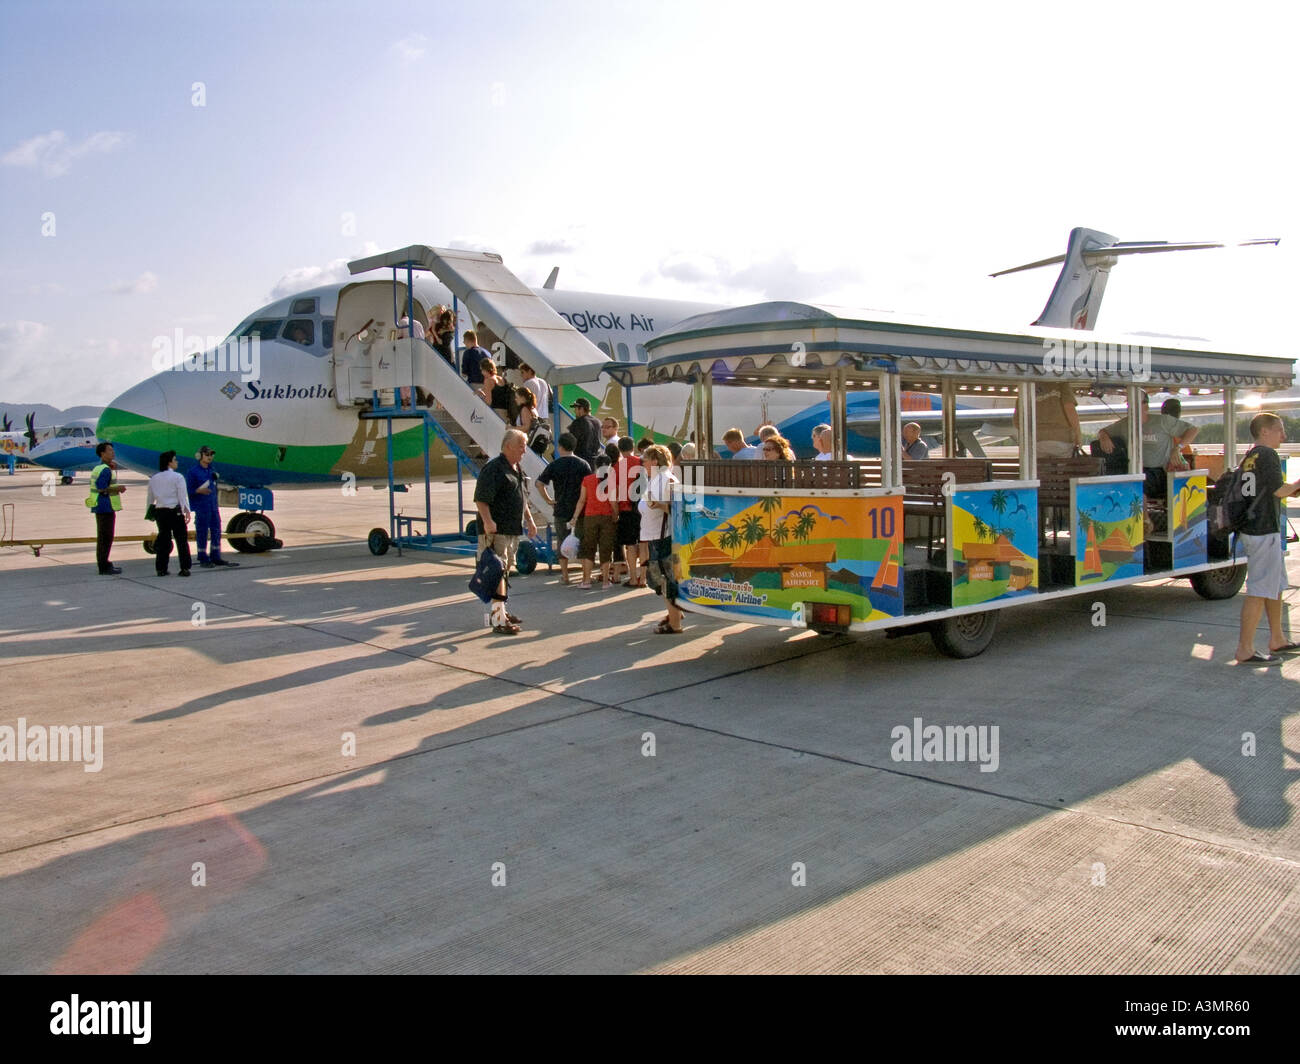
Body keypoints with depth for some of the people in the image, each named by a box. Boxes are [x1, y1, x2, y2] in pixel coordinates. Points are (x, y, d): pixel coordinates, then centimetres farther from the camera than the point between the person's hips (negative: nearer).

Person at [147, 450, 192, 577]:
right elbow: (183, 496, -11)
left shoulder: (153, 478, 10)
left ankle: (161, 569, 11)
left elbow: (150, 498, 15)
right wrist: (187, 512, -9)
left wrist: (150, 512, 25)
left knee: (163, 539, 11)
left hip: (160, 511, 5)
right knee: (182, 540, 1)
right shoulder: (177, 477, -6)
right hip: (175, 511, -5)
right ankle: (184, 568, -1)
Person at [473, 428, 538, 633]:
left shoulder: (517, 469, 17)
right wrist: (487, 521, -32)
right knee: (498, 572, -12)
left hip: (513, 530, 10)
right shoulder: (493, 469, -14)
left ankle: (502, 610, 30)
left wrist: (529, 520, 27)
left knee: (506, 570, 18)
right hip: (497, 530, -10)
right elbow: (481, 499, -22)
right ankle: (499, 620, -12)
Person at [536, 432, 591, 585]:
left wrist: (549, 500, -1)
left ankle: (564, 576, 11)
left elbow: (540, 484, -9)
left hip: (561, 509, -1)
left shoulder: (554, 465, -4)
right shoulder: (583, 464, -2)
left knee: (562, 542, 9)